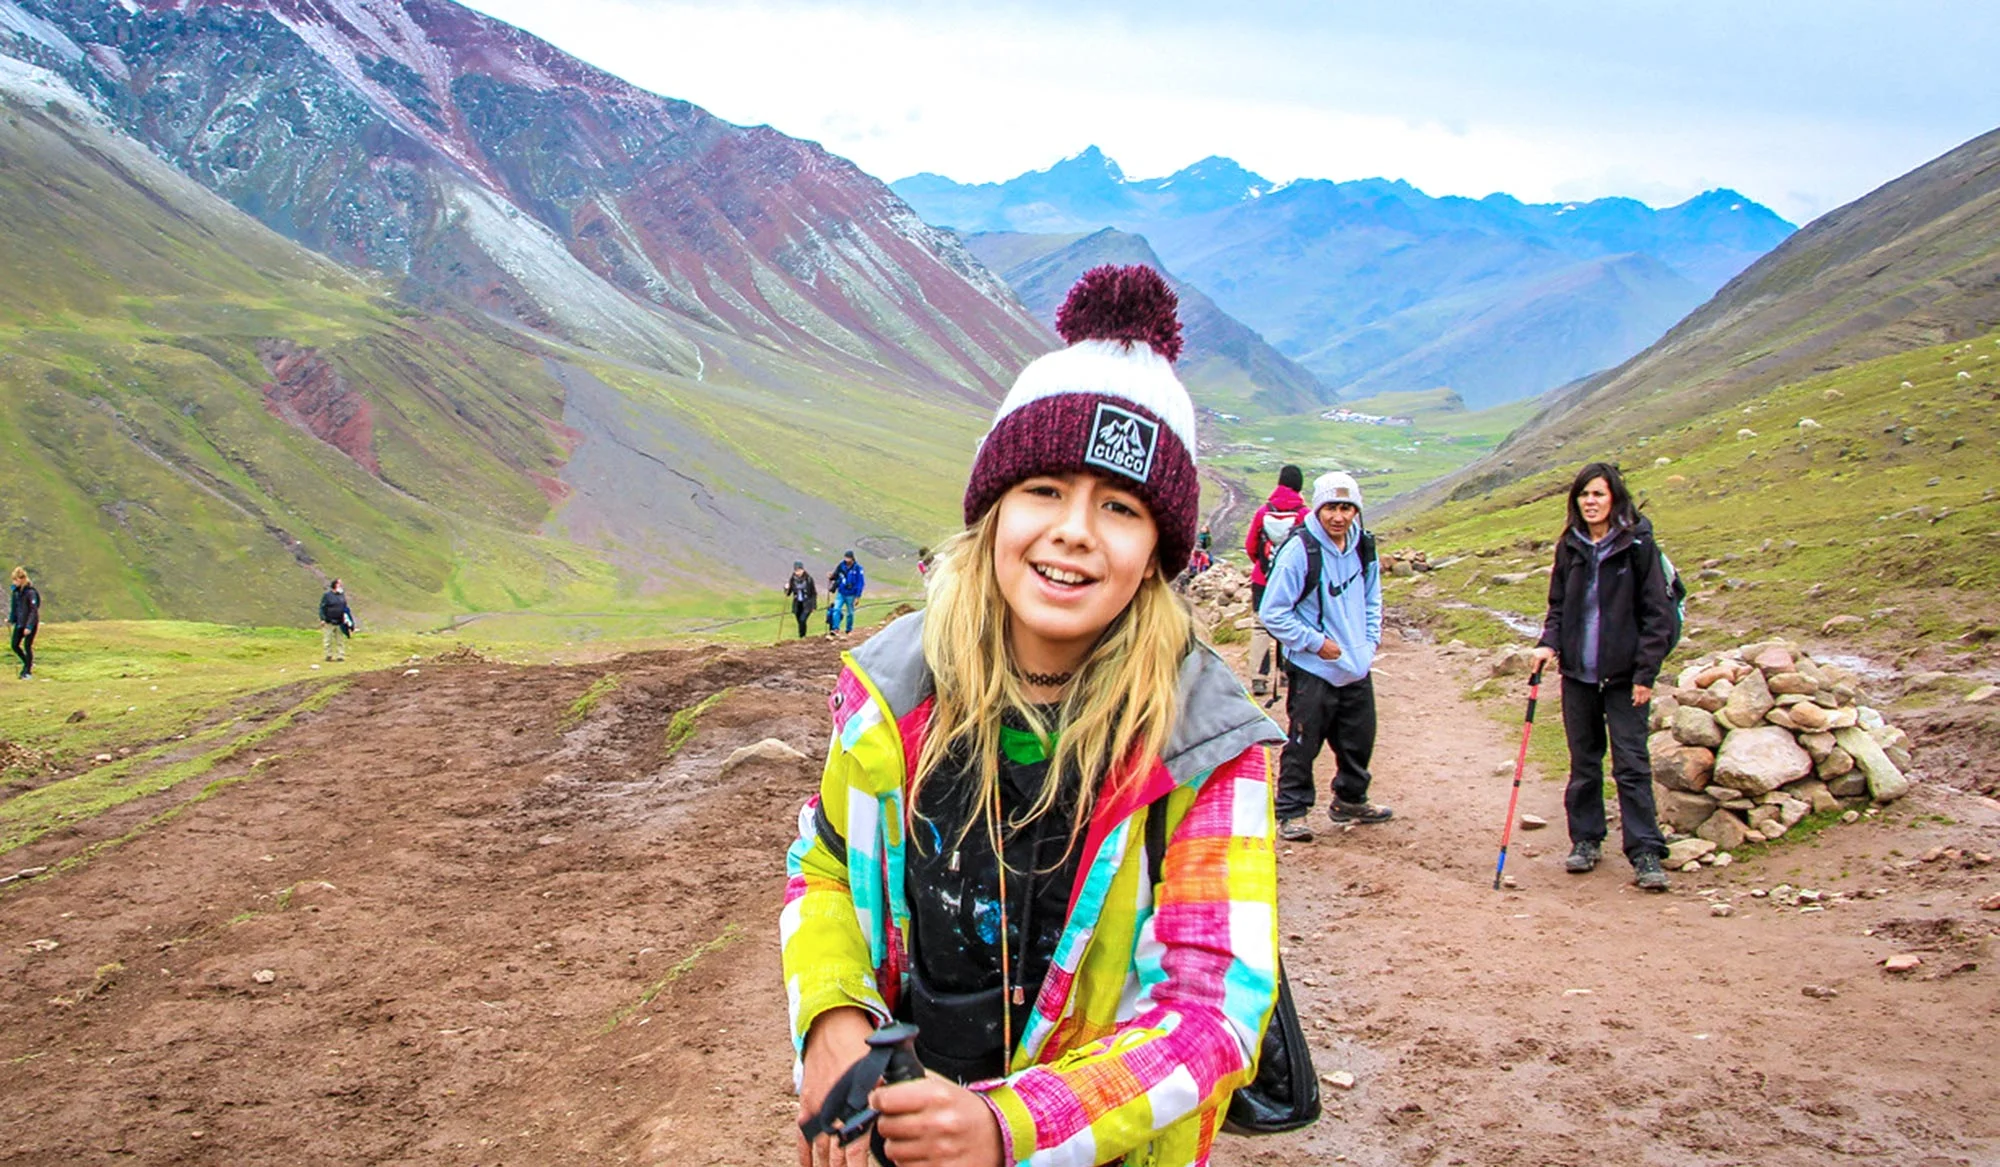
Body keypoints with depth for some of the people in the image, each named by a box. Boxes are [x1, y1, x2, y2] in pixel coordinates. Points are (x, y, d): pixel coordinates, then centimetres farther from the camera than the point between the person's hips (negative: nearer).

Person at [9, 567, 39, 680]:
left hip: (31, 623, -7)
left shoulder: (30, 592, -18)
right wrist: (11, 620, 6)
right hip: (19, 623, 7)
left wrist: (29, 626, -21)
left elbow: (34, 610, -18)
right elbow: (14, 607, 15)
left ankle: (28, 672, 9)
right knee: (15, 645, 7)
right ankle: (28, 664, 27)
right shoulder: (15, 591, 4)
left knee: (27, 646, -3)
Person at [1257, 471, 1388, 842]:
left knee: (1359, 740, 16)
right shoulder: (1300, 550, -18)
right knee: (1303, 744, -1)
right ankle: (1292, 811, 13)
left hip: (1357, 668, 6)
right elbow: (1272, 613, -15)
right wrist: (1317, 642, -15)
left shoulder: (1364, 547, 2)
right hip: (1312, 670, -6)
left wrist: (1371, 639, 7)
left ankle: (1350, 800, 36)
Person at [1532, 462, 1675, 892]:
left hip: (1623, 674, -4)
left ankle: (1646, 853, 0)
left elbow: (1656, 613, -6)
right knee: (1584, 761, 12)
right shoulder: (1570, 546, 6)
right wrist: (1549, 643, -4)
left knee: (1631, 763, -4)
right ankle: (1585, 839, 24)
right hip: (1578, 672, 4)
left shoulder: (1637, 543, -7)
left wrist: (1645, 672, -10)